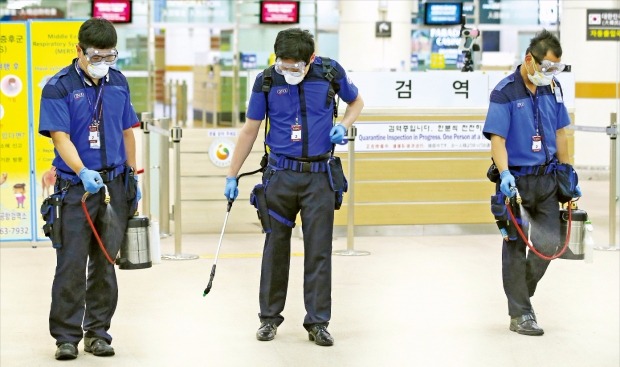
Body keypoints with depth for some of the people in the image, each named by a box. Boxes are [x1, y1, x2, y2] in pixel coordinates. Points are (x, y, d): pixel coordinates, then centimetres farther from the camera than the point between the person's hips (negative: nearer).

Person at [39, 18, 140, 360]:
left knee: (105, 263, 9)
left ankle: (97, 332, 18)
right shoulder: (59, 87, -7)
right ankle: (66, 336, 4)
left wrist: (132, 177, 16)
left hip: (115, 184, 4)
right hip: (76, 186, -4)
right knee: (71, 263, -5)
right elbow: (60, 137, -14)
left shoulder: (118, 82, 8)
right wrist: (83, 173, -28)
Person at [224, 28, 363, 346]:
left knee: (319, 251, 1)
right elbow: (250, 129, 5)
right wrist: (232, 176, 5)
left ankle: (317, 322, 9)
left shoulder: (330, 72, -4)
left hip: (319, 176, 0)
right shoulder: (266, 80, -4)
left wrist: (344, 126, -5)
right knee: (275, 247, 7)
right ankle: (270, 317, 21)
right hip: (280, 174, 0)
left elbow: (355, 101, 16)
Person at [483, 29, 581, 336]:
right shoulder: (504, 92, -12)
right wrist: (504, 175, -31)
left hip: (547, 178, 5)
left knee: (550, 242, 2)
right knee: (516, 246, 3)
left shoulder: (553, 89, 6)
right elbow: (497, 139, -17)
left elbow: (559, 134, 14)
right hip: (516, 181, -5)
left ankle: (521, 292, 27)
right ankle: (520, 314, 10)